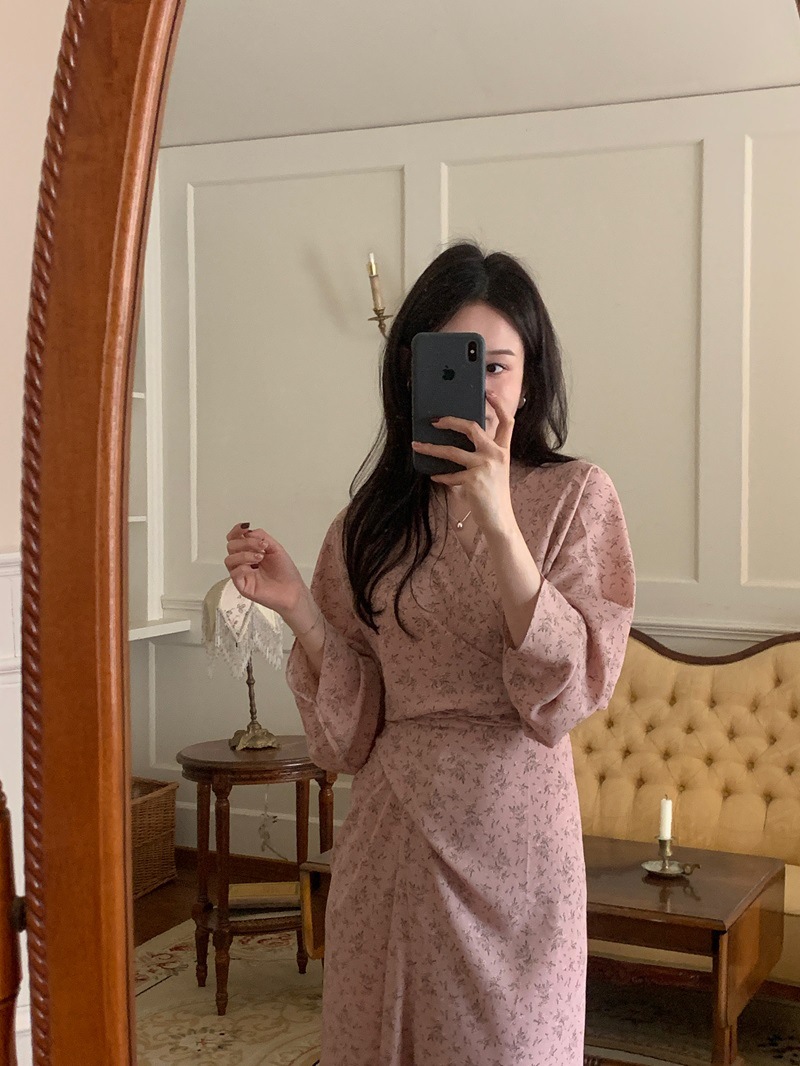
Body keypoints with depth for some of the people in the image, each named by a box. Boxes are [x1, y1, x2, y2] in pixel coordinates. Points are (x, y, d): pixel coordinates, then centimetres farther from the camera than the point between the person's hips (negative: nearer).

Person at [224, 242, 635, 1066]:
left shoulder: (574, 495, -4)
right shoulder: (372, 519, 4)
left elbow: (569, 695, -16)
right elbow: (350, 728, 4)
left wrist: (498, 522, -25)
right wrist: (298, 608, -12)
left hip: (512, 840, -2)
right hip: (390, 841, 3)